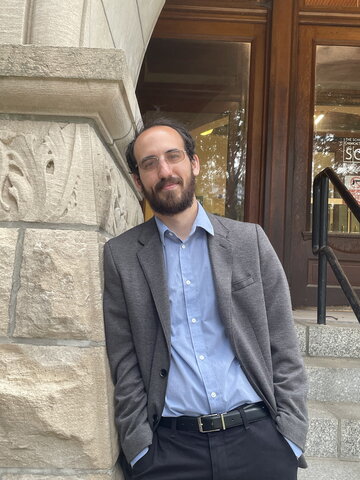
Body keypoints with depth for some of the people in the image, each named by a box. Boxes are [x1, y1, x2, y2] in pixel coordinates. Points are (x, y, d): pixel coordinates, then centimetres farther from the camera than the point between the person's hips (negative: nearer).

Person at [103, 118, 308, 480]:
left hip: (258, 436, 1)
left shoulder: (250, 240, 2)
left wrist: (290, 441, -3)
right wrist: (139, 449, -6)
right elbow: (125, 364, 1)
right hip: (169, 445, 0)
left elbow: (283, 351, 3)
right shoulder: (120, 256, 1)